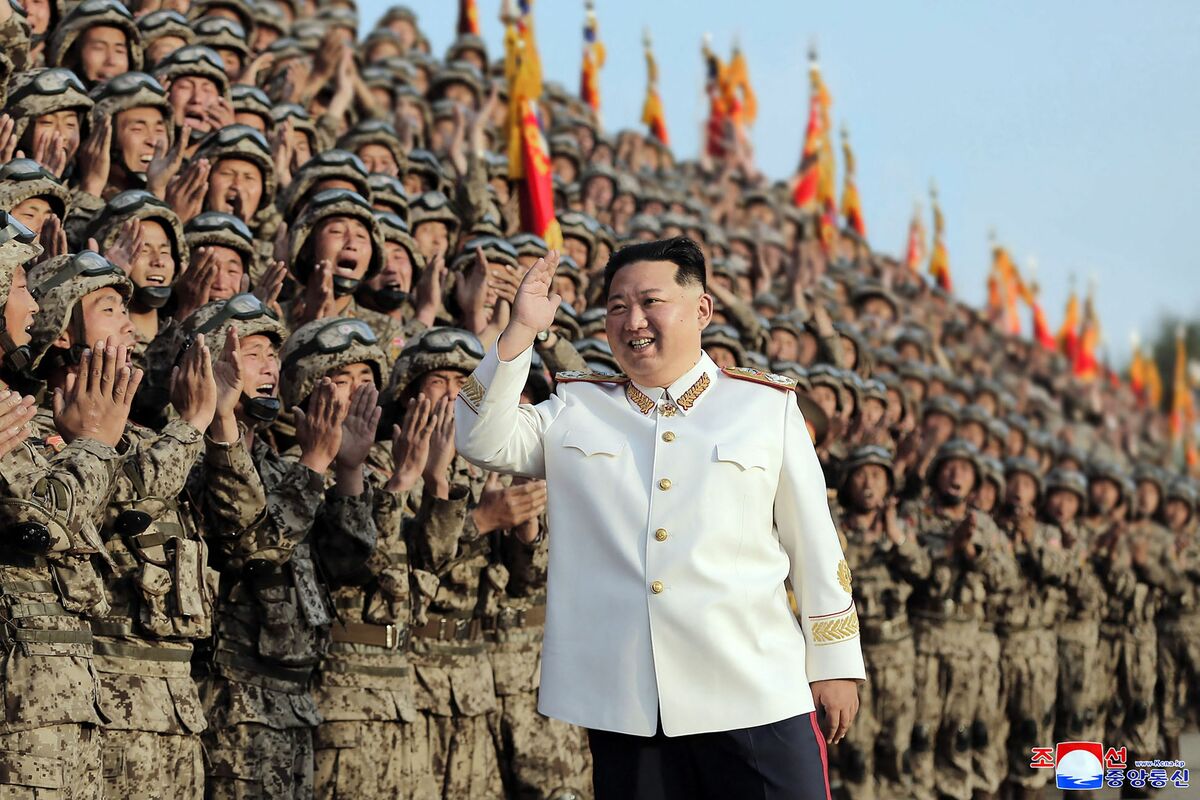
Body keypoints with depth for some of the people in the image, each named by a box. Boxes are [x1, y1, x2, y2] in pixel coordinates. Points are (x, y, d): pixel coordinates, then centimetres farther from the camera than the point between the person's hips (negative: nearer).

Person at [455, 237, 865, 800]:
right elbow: (482, 441, 0)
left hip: (756, 698, -1)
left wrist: (835, 665, 7)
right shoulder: (575, 411, 13)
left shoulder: (767, 405, 7)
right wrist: (520, 332, -8)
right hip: (621, 705, 1)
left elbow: (814, 544, 9)